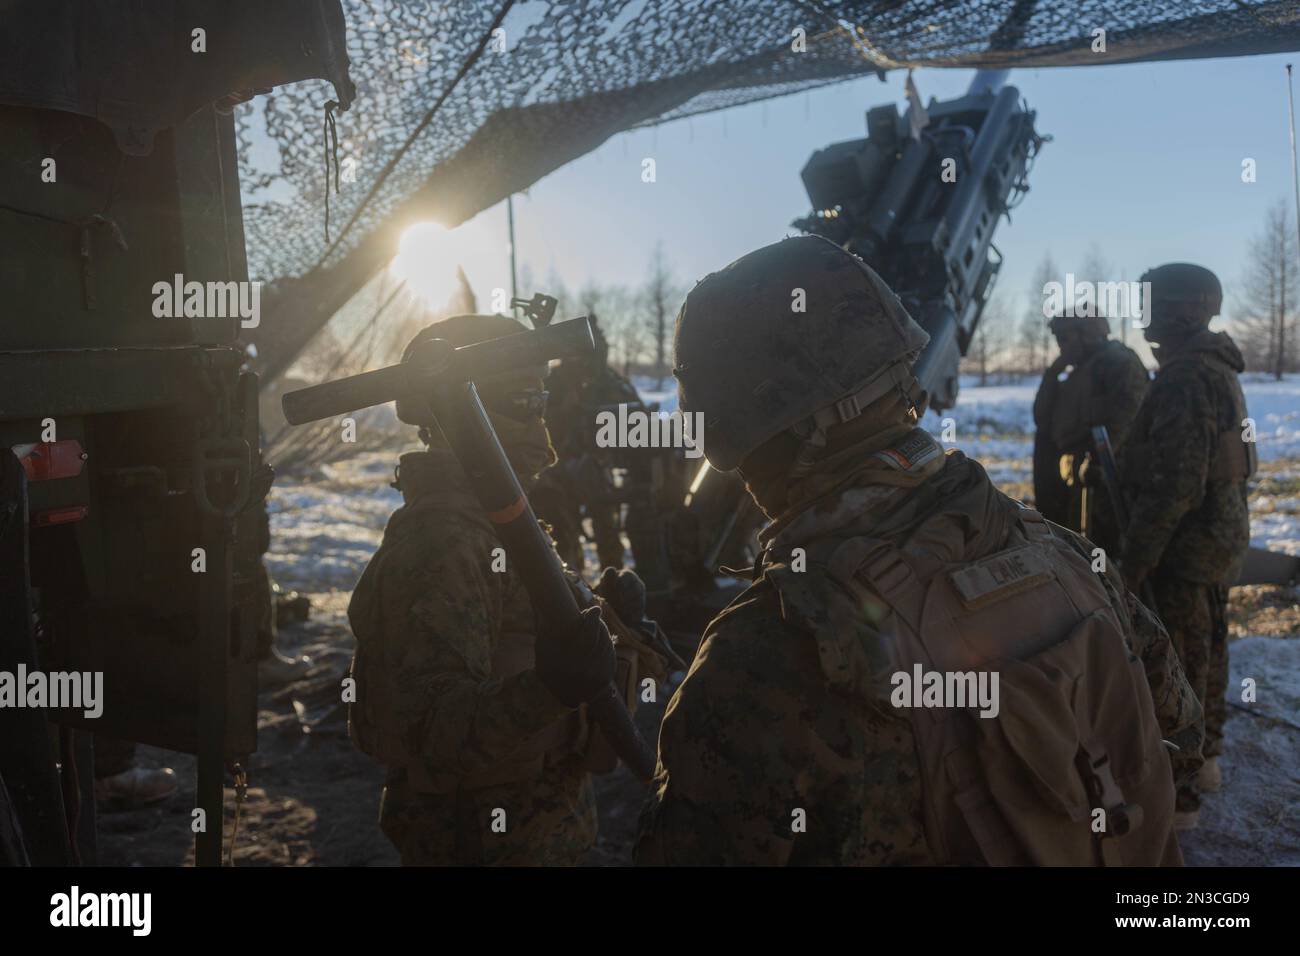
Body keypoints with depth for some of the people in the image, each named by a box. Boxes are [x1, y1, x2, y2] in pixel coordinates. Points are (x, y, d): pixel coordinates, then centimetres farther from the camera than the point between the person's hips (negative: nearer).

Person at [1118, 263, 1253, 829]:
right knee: (1206, 653, 21)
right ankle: (1204, 757, 38)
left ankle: (1177, 794, 10)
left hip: (1185, 549, -10)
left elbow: (1174, 487, -27)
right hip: (1221, 541, 10)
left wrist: (1130, 564, -22)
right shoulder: (1220, 370, 10)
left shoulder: (1184, 380, -22)